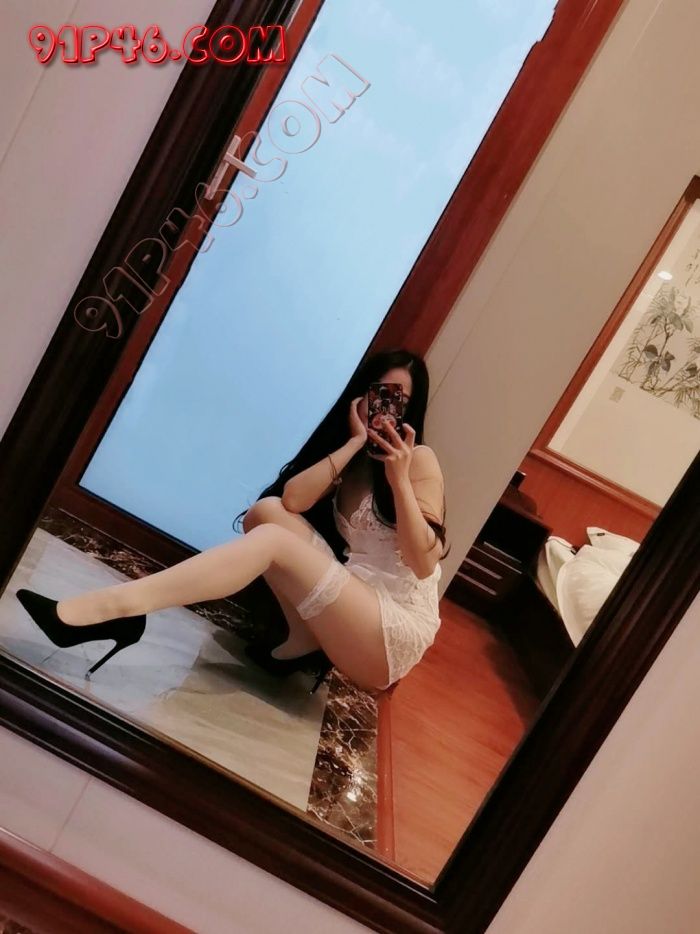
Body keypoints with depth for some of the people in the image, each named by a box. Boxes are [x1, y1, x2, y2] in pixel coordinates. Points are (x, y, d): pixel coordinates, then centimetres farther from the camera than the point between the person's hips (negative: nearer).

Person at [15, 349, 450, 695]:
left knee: (275, 539, -25)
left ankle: (111, 607, -33)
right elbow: (292, 499, -6)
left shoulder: (419, 459, -3)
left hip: (396, 631, -6)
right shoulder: (346, 455, 14)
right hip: (356, 604, 6)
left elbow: (424, 564, -13)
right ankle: (307, 640, -6)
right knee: (267, 510, -6)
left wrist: (399, 481, -23)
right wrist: (355, 442, -6)